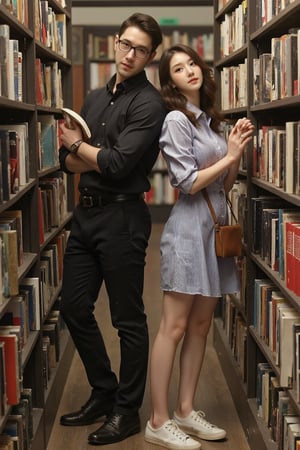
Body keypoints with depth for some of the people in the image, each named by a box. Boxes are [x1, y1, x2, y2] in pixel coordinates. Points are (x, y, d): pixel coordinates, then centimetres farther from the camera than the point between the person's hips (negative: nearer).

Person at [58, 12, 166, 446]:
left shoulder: (149, 104, -10)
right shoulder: (95, 97, 14)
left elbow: (118, 163, -20)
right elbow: (68, 161, 10)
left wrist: (78, 144, -3)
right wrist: (102, 159, -11)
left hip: (121, 218, -8)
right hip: (86, 214, 8)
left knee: (128, 319, 2)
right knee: (75, 307, 14)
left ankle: (127, 411, 16)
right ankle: (104, 392, 31)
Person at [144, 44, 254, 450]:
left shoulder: (209, 119, 14)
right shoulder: (176, 119, -9)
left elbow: (226, 184, 14)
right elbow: (189, 183, -14)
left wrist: (238, 149, 1)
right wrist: (230, 155, -8)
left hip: (216, 226, 8)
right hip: (190, 226, -8)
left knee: (201, 325, 10)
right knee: (174, 327, -6)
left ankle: (186, 411, 19)